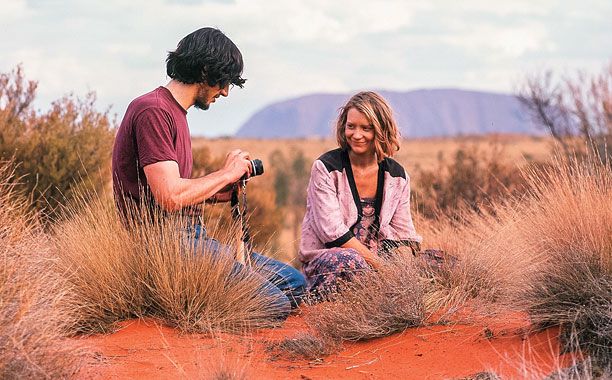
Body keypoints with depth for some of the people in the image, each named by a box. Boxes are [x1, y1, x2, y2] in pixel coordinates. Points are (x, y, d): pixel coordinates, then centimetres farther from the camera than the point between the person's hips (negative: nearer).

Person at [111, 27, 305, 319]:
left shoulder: (174, 111, 19)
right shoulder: (152, 111, -14)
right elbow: (170, 198, -23)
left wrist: (217, 193, 6)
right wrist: (226, 174, -9)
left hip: (191, 234, 10)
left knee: (294, 283, 7)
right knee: (273, 302, -19)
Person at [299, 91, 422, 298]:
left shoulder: (397, 176, 7)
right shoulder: (326, 168, -7)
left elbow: (403, 235, 8)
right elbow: (333, 232, -15)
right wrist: (381, 265, -21)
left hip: (374, 258, 6)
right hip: (324, 257, -5)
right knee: (348, 261, -40)